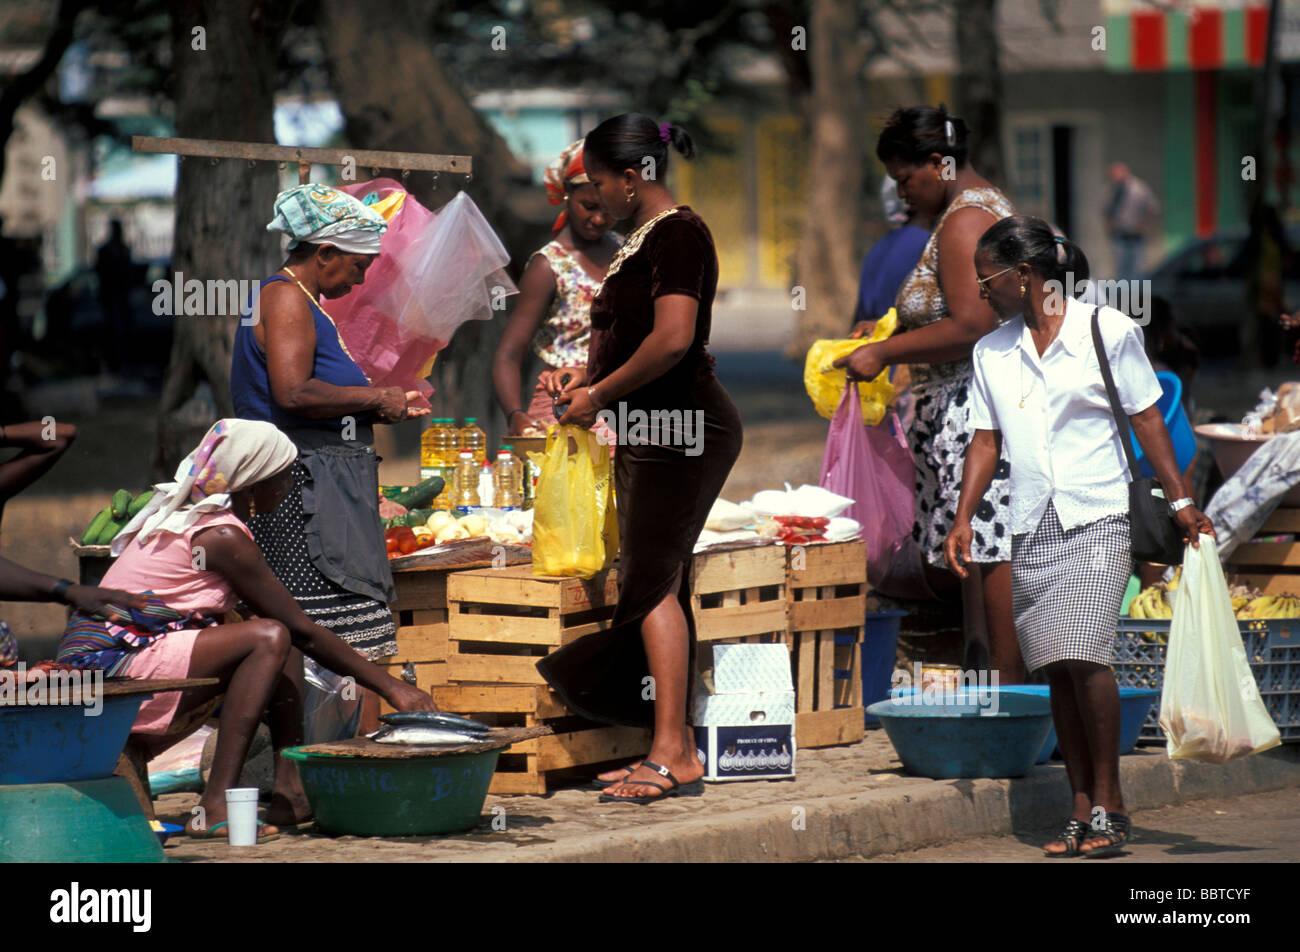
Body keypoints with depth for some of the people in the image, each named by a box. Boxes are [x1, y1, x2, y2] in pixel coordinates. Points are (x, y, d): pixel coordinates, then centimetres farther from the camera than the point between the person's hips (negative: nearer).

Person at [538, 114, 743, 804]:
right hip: (650, 433, 10)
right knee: (657, 585, 11)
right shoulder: (642, 240, 18)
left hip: (682, 426, -10)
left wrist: (600, 395, -15)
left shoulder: (677, 234, -13)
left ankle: (672, 757, -15)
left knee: (651, 583, -13)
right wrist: (587, 384, 13)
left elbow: (673, 339, -24)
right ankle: (676, 748, 15)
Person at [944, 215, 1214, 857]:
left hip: (1096, 519, -5)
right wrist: (963, 519, 4)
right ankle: (1082, 808, 6)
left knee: (1083, 655, -17)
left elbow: (1146, 418, 3)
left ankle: (1109, 801, -8)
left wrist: (1179, 500, -1)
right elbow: (986, 441, 14)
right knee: (1056, 670, 2)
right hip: (1032, 528, 5)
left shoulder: (1108, 331, -1)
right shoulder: (991, 352, 12)